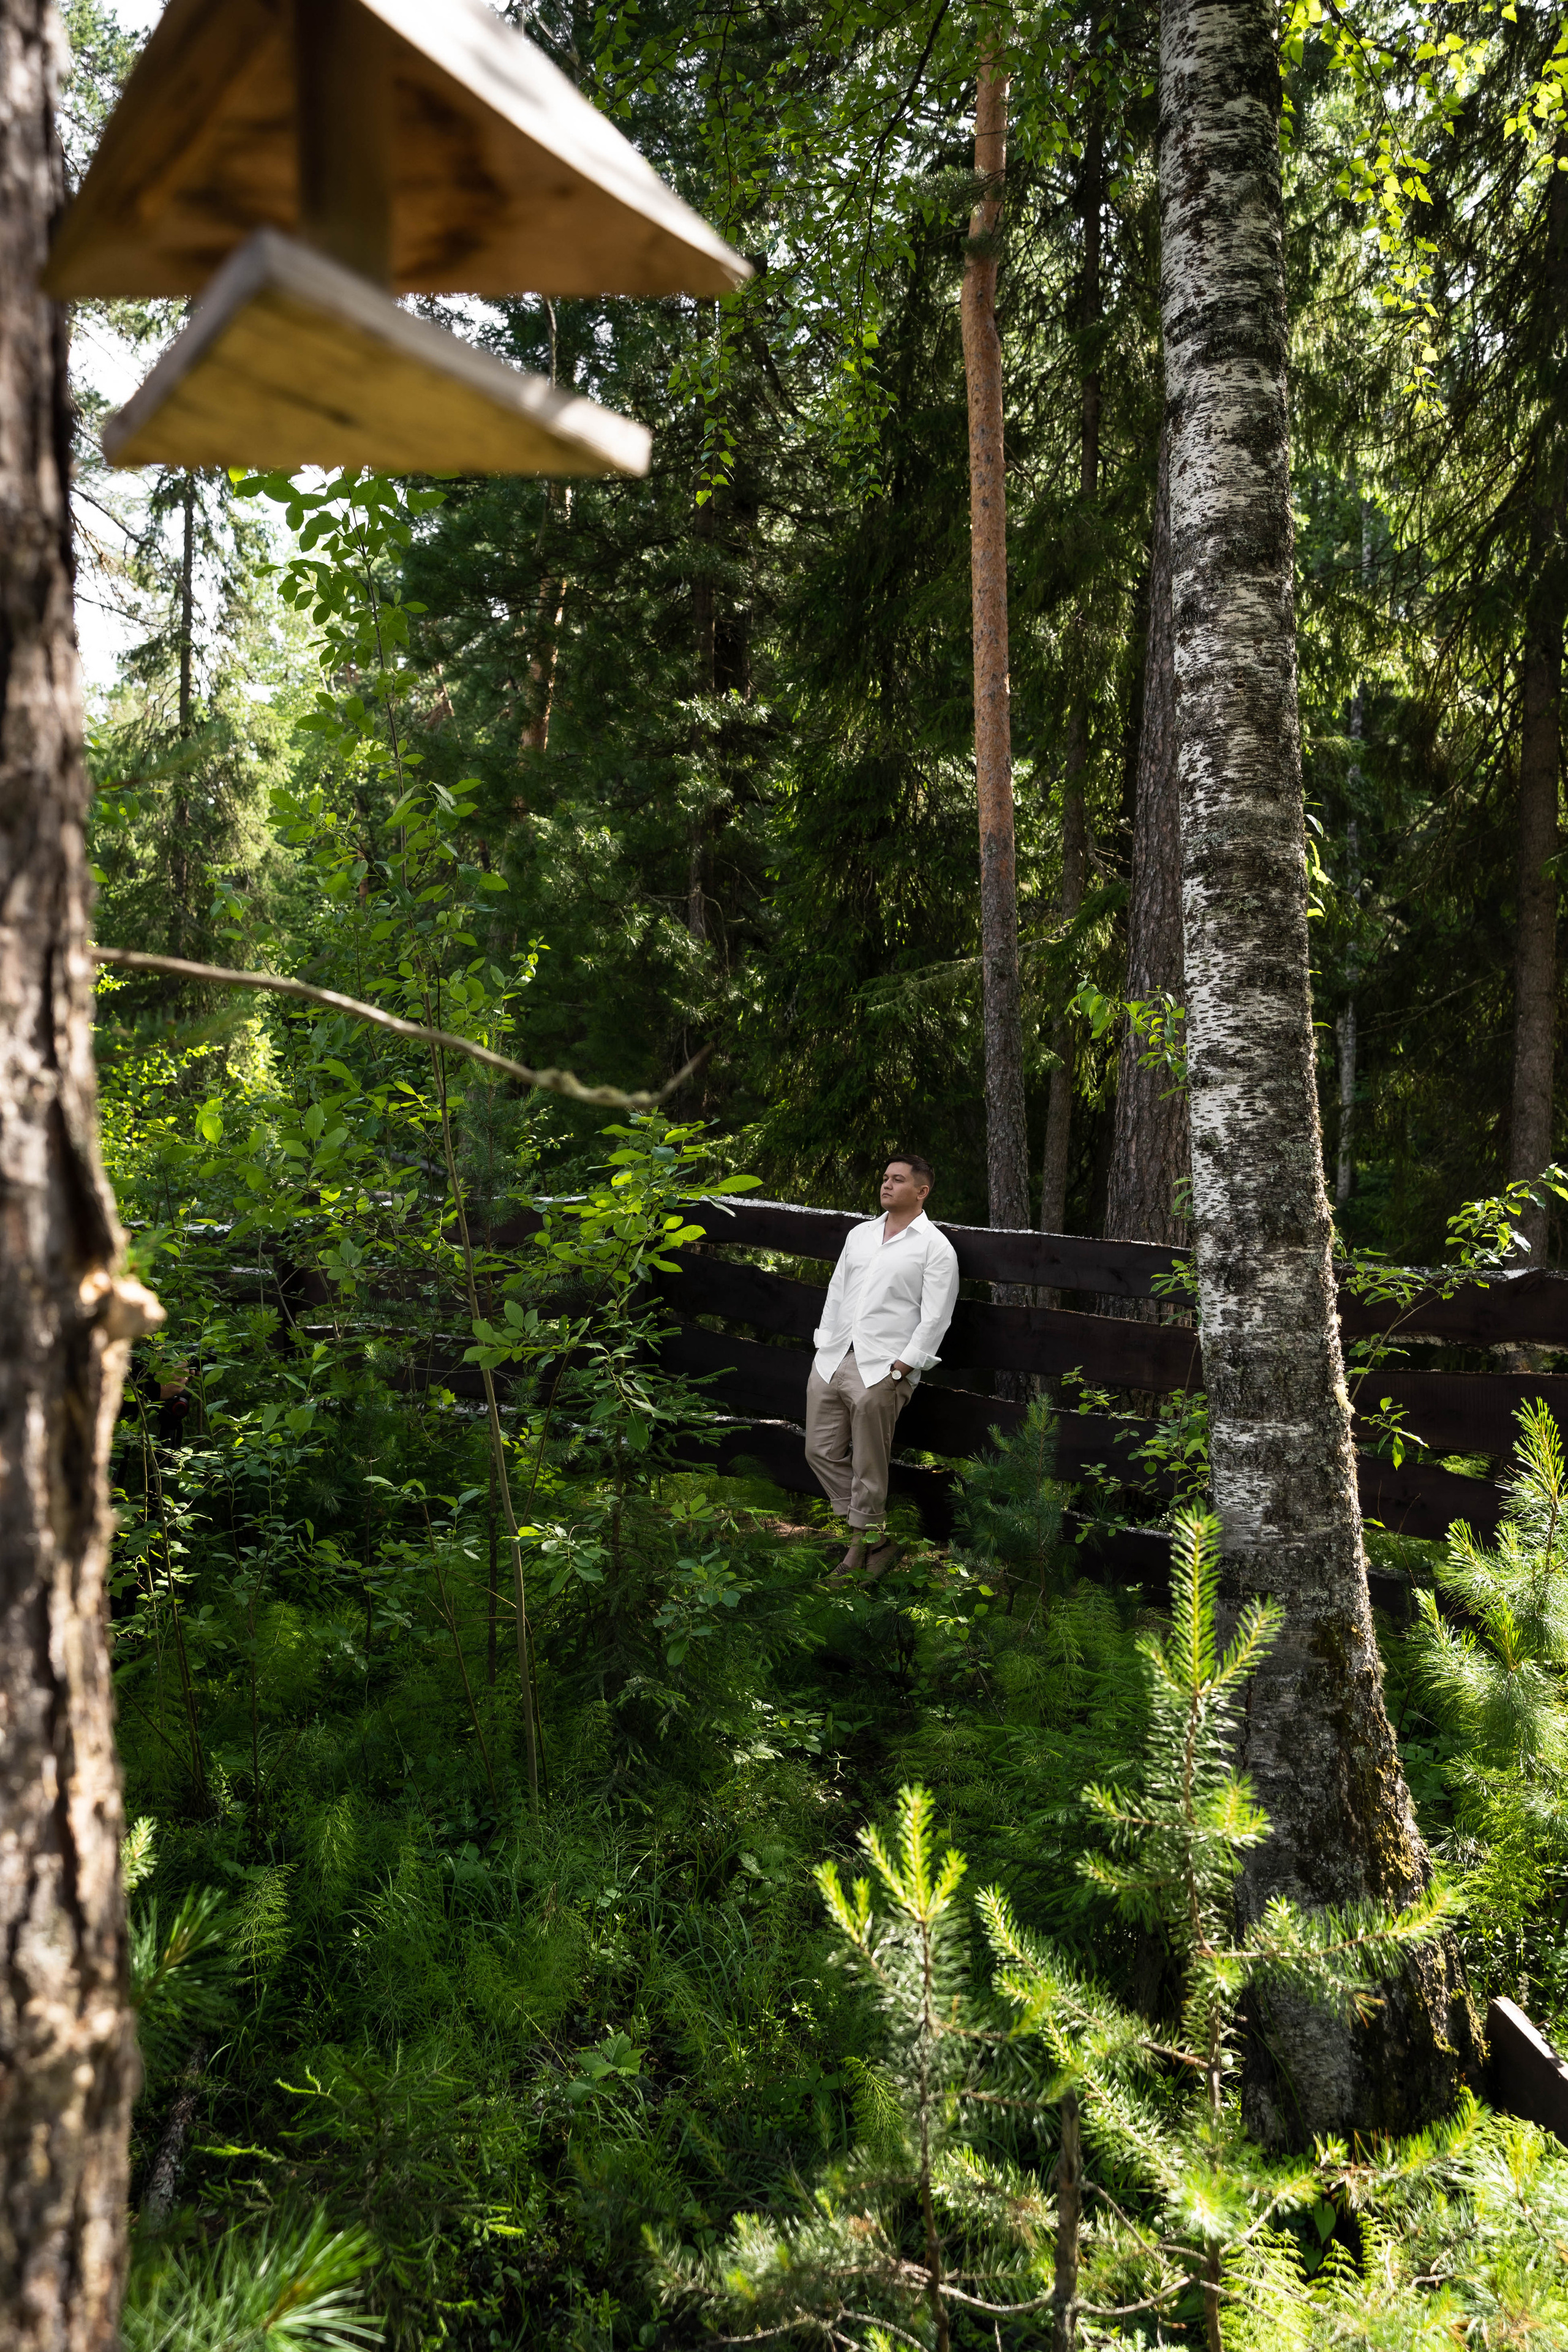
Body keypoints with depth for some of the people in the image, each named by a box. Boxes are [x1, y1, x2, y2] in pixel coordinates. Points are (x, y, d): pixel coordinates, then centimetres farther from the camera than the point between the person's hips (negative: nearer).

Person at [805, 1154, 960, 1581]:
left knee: (868, 1466, -2)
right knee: (821, 1450, 6)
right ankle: (868, 1538, 16)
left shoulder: (935, 1247, -2)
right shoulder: (859, 1234, 19)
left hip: (882, 1368, -7)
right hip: (832, 1358, 7)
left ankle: (866, 1542, 14)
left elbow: (934, 1320, -7)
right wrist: (823, 1345, 11)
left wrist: (899, 1370, -13)